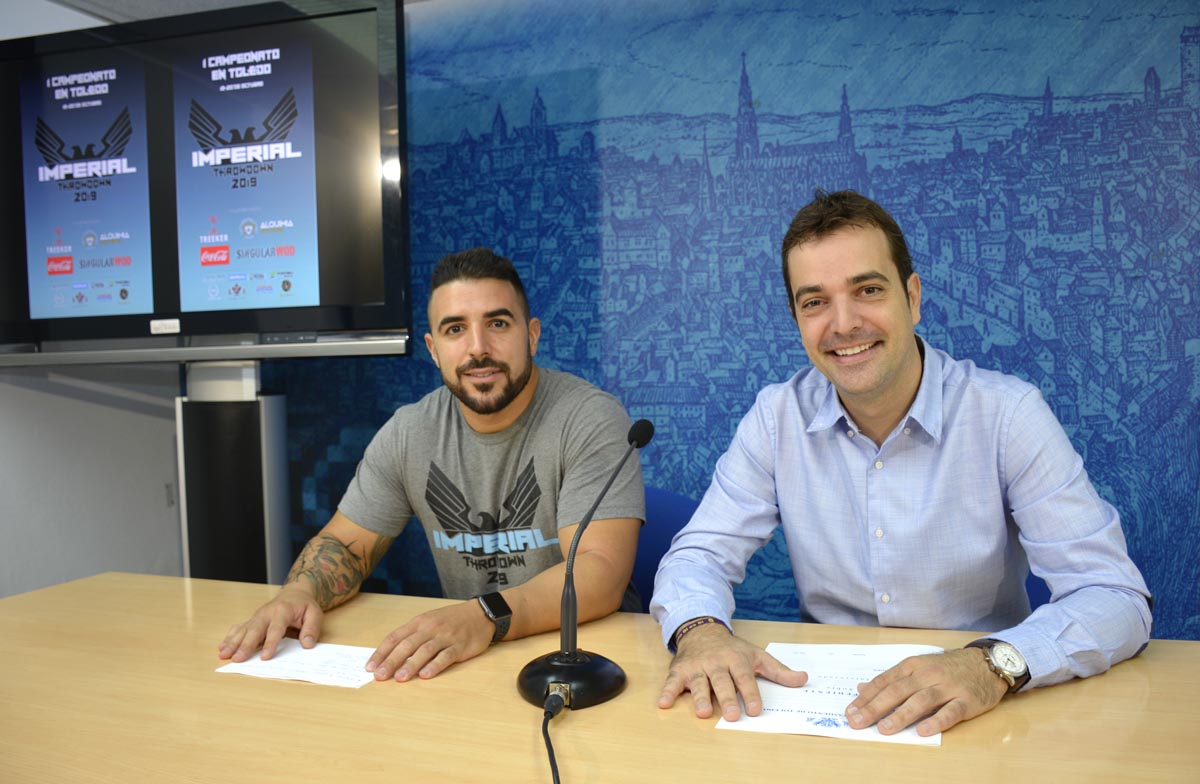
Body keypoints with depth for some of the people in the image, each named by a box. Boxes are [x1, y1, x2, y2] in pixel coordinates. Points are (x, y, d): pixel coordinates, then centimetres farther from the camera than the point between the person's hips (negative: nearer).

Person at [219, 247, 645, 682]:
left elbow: (601, 572, -25)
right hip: (463, 652, 3)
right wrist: (300, 591, -15)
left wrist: (487, 616, -41)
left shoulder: (591, 420, -15)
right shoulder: (409, 433, 1)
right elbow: (346, 545, 9)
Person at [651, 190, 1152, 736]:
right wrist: (700, 628, -26)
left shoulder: (1008, 414, -11)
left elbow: (1117, 597, -15)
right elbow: (702, 552, -3)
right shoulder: (777, 417, -4)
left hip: (976, 718, 0)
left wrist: (993, 663, -33)